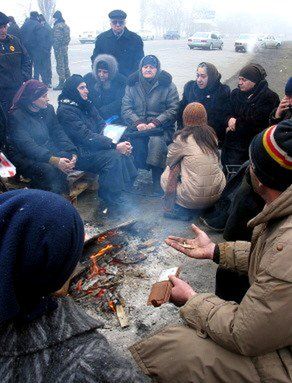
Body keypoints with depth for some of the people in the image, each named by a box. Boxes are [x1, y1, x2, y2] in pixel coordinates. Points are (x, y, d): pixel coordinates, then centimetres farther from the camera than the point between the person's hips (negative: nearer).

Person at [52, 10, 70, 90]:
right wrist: (66, 45, 19)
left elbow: (57, 39, -19)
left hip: (59, 48, -9)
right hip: (65, 47, 9)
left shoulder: (57, 26, -13)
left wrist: (55, 48, -15)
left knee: (60, 66, -7)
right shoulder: (65, 25, 14)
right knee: (65, 65, 15)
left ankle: (61, 83, -7)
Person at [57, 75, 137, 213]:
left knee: (122, 151, -15)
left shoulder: (85, 104, 13)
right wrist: (114, 146, -26)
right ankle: (114, 204, -22)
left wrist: (119, 142, -9)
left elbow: (102, 125, 10)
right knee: (113, 156, -27)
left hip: (92, 146, 8)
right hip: (80, 154, -8)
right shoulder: (65, 111, -13)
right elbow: (86, 137, -22)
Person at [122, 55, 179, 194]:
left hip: (161, 127, -2)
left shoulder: (167, 86, 6)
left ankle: (157, 181, -24)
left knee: (156, 141, -34)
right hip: (137, 127, 2)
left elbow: (173, 110, -1)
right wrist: (138, 123, -12)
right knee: (138, 142, -31)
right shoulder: (132, 85, 13)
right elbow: (125, 109, 6)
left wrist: (155, 122, -15)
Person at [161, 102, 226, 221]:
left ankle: (182, 209, 7)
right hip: (218, 195, 6)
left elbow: (169, 162, 7)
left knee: (165, 176, 16)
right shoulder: (212, 134, 7)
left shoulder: (183, 138, -7)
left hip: (194, 198, -5)